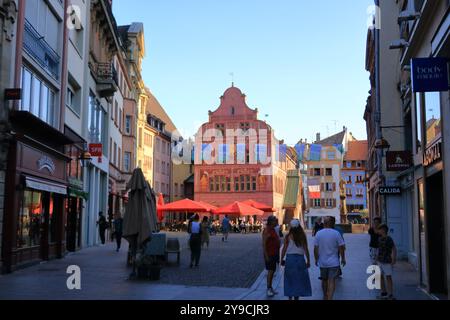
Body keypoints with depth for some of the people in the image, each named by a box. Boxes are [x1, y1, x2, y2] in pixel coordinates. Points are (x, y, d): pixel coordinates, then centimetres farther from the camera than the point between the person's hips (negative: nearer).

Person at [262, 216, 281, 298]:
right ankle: (269, 289, -4)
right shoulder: (267, 231, -15)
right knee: (270, 271, -8)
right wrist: (266, 256, -22)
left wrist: (278, 254, 20)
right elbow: (264, 244, -19)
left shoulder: (273, 230, 14)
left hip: (274, 254, 9)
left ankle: (270, 288, 21)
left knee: (272, 271, 13)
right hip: (269, 254, -9)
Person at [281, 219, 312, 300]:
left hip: (290, 258, 0)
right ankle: (296, 297, 13)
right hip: (300, 258, 0)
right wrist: (308, 261, 6)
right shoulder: (303, 236, -3)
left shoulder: (288, 236, -4)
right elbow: (306, 249, -3)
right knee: (299, 279, 11)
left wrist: (282, 259, 7)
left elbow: (284, 249, -3)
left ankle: (290, 297, 12)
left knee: (290, 279, 10)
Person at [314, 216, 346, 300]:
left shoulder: (318, 233, -3)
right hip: (333, 262, -3)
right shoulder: (336, 233, -10)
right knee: (332, 281, -3)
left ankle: (325, 296, 35)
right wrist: (343, 259, 5)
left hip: (322, 262, 3)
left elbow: (315, 248, -1)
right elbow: (341, 248, -8)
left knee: (324, 280, 19)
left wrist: (316, 259, 10)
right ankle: (329, 298, -15)